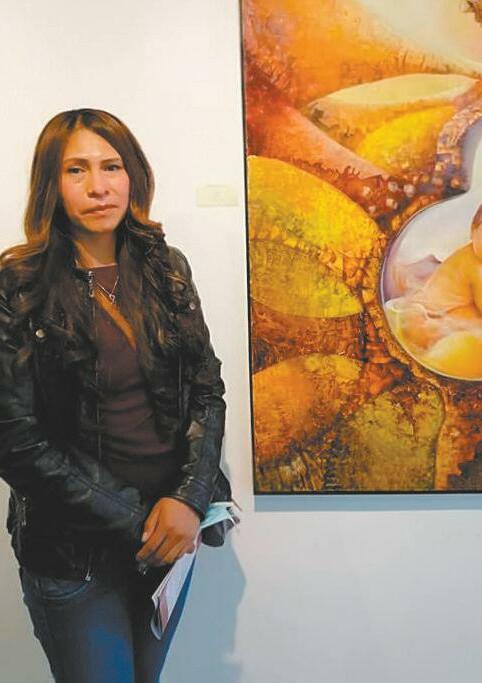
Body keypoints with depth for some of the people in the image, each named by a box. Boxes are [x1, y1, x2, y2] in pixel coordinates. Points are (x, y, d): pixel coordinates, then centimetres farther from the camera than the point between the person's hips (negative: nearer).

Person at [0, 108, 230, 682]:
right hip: (74, 550, -4)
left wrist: (188, 498, -11)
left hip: (167, 531, 4)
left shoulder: (165, 268, 1)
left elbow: (208, 391, 3)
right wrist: (131, 522, -13)